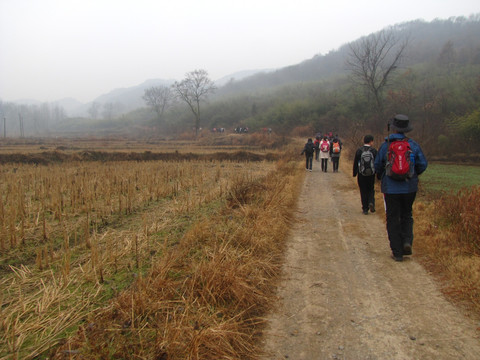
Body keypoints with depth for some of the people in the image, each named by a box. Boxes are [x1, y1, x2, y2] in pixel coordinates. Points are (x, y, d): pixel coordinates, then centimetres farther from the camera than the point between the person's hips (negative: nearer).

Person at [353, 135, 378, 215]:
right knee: (371, 190, 17)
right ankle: (371, 202, -7)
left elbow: (355, 163, 0)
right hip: (371, 175, 0)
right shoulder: (374, 150, -4)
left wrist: (354, 174, 8)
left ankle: (365, 209, 6)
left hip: (361, 175, 0)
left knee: (363, 192, 6)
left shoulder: (359, 150, -3)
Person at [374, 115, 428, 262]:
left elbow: (377, 166, 0)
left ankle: (397, 252, 6)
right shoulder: (413, 145, -1)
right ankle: (407, 241, -1)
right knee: (407, 216, 20)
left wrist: (381, 177, 21)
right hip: (410, 188, 2)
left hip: (391, 188, -2)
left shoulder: (385, 146, -5)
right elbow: (423, 165, 0)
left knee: (393, 219, 6)